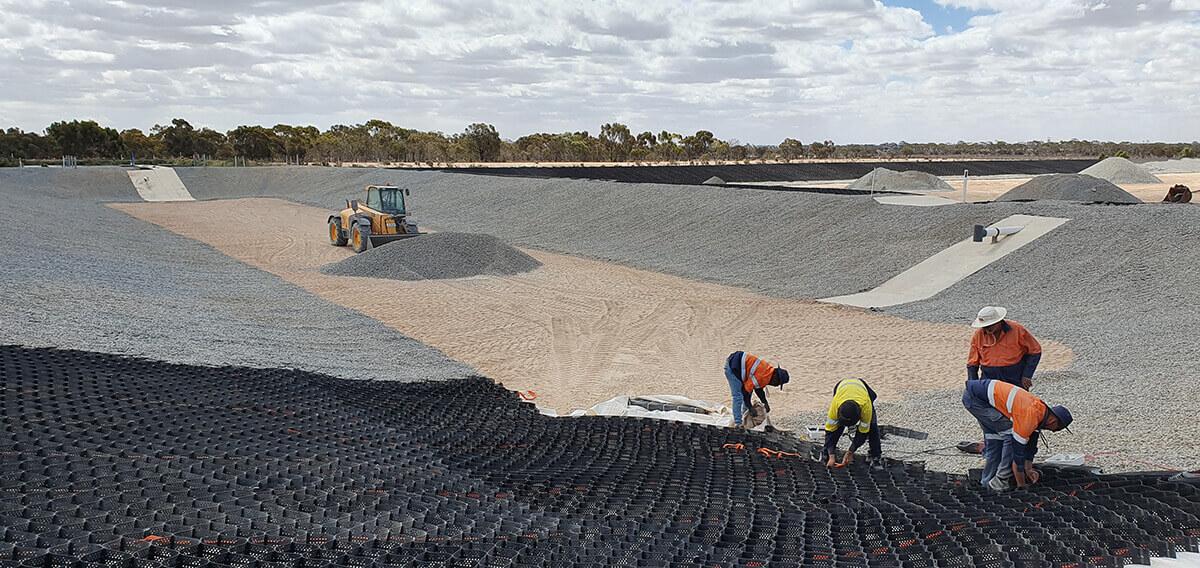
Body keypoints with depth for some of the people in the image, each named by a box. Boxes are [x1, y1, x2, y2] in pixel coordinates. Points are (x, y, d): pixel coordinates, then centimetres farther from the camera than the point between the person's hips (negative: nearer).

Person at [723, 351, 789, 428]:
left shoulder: (770, 369, 5)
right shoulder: (763, 376, -25)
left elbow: (759, 388, 18)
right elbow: (746, 390, -20)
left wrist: (765, 403, 10)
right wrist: (750, 407, -10)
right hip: (732, 366, -10)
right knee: (738, 396, -11)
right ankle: (737, 423, -8)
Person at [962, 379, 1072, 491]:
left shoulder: (1040, 407, 9)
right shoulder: (1030, 417, -19)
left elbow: (1030, 442, 21)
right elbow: (1018, 450, -13)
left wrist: (1028, 469, 21)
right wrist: (1021, 484, -3)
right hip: (975, 397, -10)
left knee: (994, 436, 17)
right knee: (1010, 433, -7)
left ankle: (988, 480, 23)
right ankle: (1000, 480, -1)